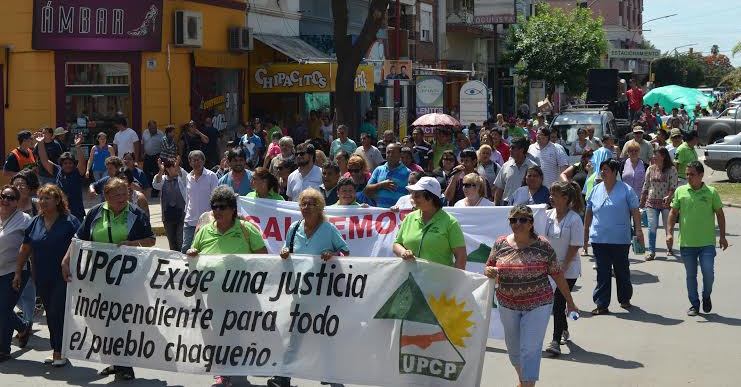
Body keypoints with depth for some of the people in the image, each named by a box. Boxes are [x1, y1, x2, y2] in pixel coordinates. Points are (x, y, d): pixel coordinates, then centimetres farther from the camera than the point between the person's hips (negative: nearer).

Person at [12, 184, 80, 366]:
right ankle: (56, 350, 20)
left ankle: (59, 352, 2)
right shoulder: (35, 223, 8)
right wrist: (18, 272, 10)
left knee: (57, 313, -7)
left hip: (63, 277, -6)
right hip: (42, 278, 6)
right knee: (50, 315, 11)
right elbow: (25, 249, 12)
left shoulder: (69, 221, -8)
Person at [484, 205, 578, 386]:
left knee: (530, 350, -8)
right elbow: (488, 269, 7)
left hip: (537, 305, -4)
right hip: (508, 305, 4)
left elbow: (558, 275, -2)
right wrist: (489, 271, -17)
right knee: (513, 348, 18)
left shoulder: (543, 246, -8)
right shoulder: (501, 244, -2)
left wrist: (569, 302, 2)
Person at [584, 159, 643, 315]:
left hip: (620, 239, -2)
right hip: (599, 239, 3)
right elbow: (588, 213, 15)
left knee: (622, 271, 11)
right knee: (603, 273, 2)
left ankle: (625, 299, 29)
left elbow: (635, 211, -2)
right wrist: (585, 232, 15)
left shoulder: (626, 190, -2)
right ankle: (602, 305, 3)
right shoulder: (596, 190, 8)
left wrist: (638, 230, -10)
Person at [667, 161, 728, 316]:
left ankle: (706, 297, 23)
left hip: (707, 242, -2)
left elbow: (720, 214, 6)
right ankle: (694, 305, 22)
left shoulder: (711, 192, -2)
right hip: (687, 242, 2)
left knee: (708, 273, -5)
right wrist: (670, 232, -2)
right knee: (691, 275, 9)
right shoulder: (680, 191, 2)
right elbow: (673, 212, 8)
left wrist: (722, 236, 3)